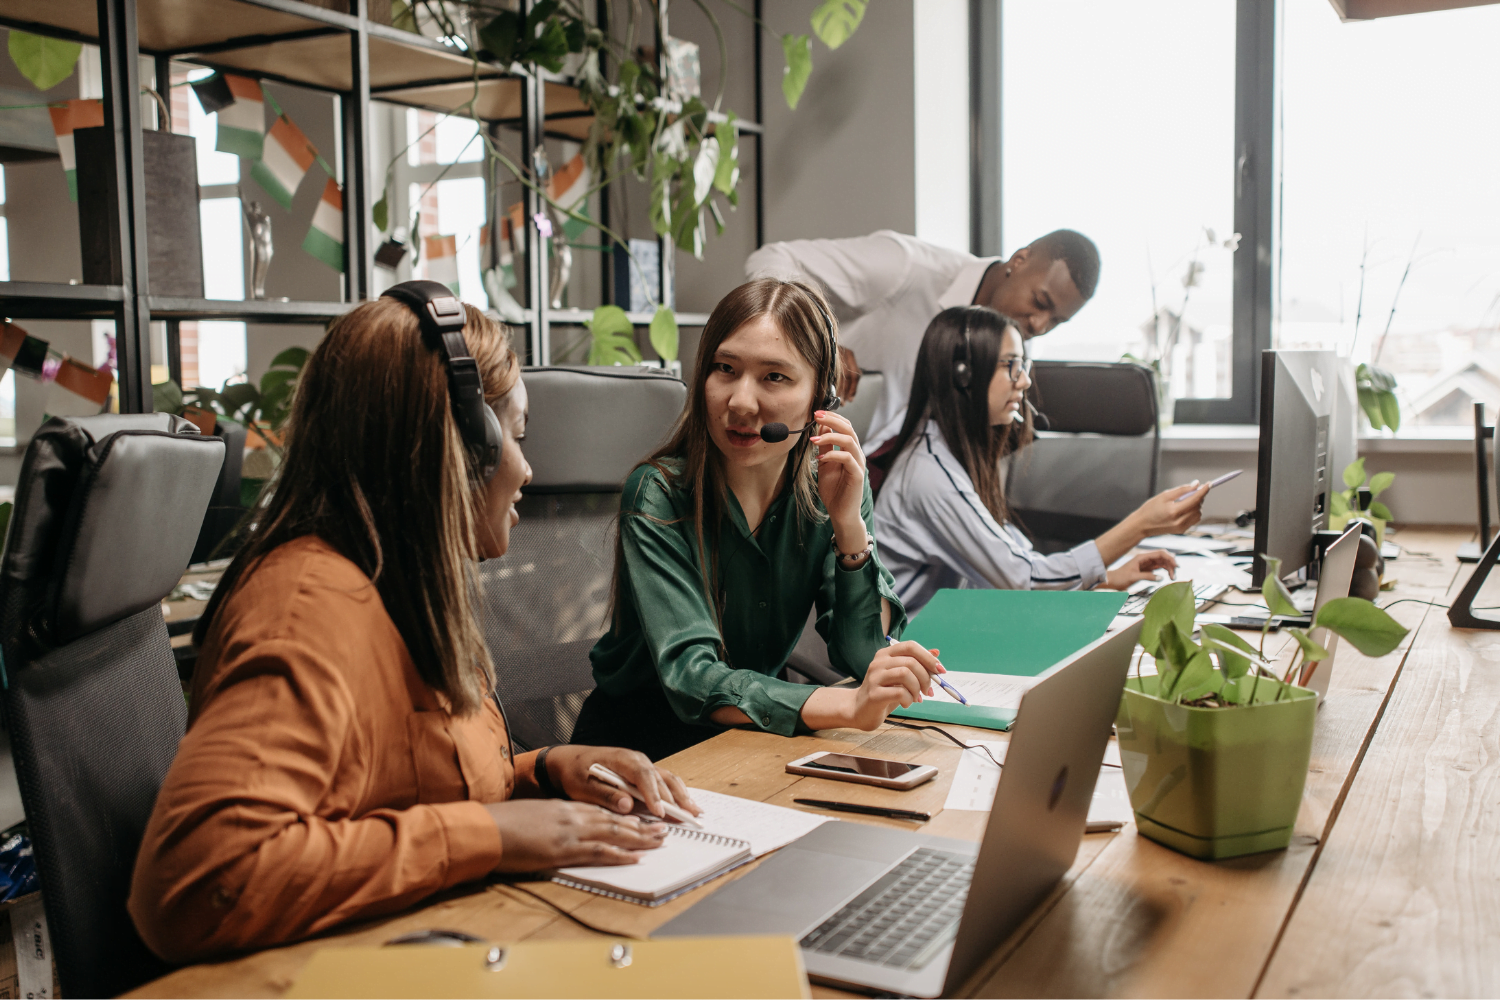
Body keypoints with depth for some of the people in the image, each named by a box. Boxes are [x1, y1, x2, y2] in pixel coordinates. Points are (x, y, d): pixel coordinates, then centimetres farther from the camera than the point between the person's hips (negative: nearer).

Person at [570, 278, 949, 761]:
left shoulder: (829, 487, -6)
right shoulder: (658, 494, -19)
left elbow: (864, 657, -9)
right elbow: (689, 676, -28)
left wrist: (849, 522, -22)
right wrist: (849, 706, -42)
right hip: (637, 743, -4)